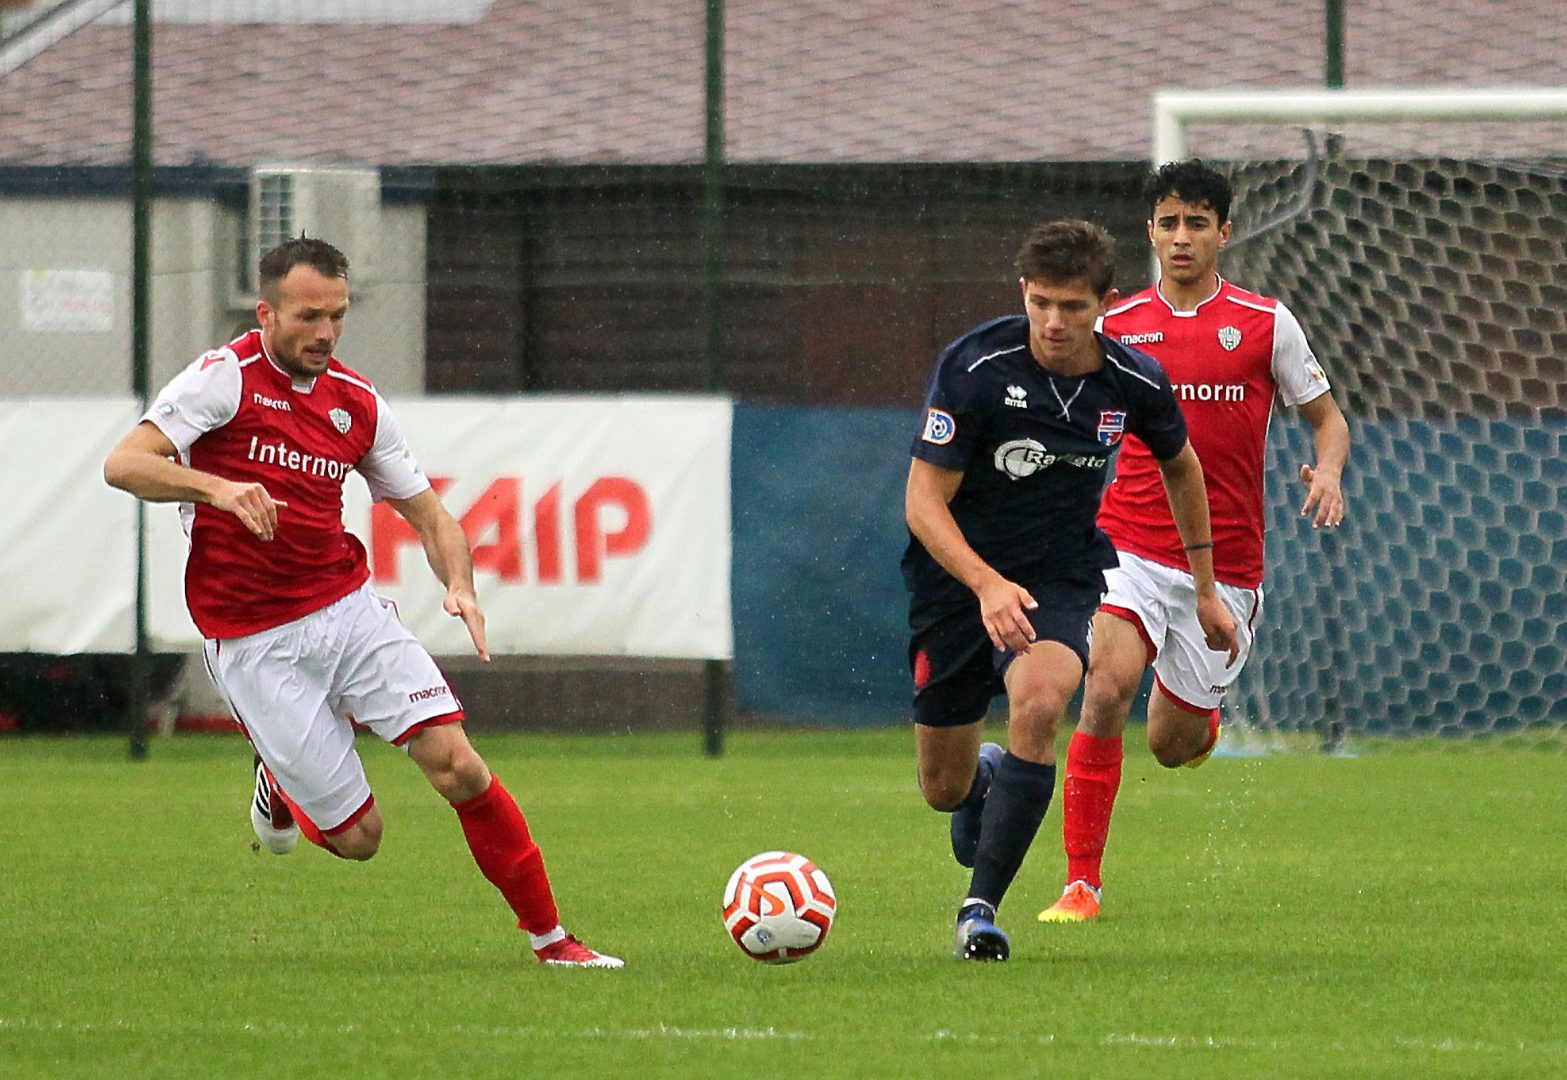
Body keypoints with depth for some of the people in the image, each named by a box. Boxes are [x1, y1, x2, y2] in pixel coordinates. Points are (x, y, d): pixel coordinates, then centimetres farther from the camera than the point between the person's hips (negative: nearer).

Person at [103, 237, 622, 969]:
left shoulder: (357, 404, 7)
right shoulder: (224, 378, -9)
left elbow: (426, 511, 14)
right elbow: (125, 464, -18)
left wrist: (460, 585, -6)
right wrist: (217, 487, -35)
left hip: (350, 610, 4)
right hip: (253, 644, -4)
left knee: (455, 763, -14)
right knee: (357, 836, -4)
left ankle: (549, 936, -1)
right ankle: (279, 786, 31)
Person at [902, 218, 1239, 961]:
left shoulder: (1135, 384, -9)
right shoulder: (973, 367, -20)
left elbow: (1180, 465, 13)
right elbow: (924, 501, -19)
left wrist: (1205, 590, 17)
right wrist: (987, 585, -35)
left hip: (1062, 574, 1)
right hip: (959, 576, -1)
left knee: (1038, 704, -31)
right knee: (943, 788, 5)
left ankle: (982, 906, -21)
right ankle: (986, 778, 47)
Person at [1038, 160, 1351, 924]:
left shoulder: (1266, 324, 1)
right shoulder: (1117, 326, 5)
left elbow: (1326, 415, 9)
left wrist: (1328, 472, -12)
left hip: (1223, 566, 0)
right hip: (1130, 545, 0)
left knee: (1172, 746, 6)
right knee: (1107, 688, -25)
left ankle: (1201, 715, 48)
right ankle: (1081, 883, -18)